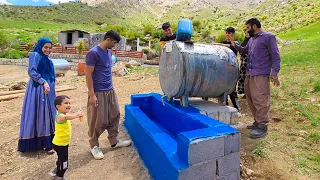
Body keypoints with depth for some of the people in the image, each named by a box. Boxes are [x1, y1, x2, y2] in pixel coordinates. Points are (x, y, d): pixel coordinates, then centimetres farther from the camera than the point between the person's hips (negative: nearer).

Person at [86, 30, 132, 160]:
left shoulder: (109, 52, 10)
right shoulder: (93, 53, -15)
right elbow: (88, 74, -16)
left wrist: (110, 86, 17)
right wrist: (91, 94, -18)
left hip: (110, 90, 8)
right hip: (98, 92, -8)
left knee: (114, 116, 13)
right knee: (97, 120, 3)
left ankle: (114, 141, 29)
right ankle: (94, 145, 22)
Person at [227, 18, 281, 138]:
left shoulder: (268, 37, -1)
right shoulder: (251, 39, 20)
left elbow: (275, 56, -5)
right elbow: (245, 50, 37)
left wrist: (274, 73, -15)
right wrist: (234, 45, 20)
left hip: (261, 75, -8)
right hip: (249, 74, 8)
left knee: (260, 101, -9)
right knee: (251, 100, 12)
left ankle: (262, 127, -3)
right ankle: (257, 122, 24)